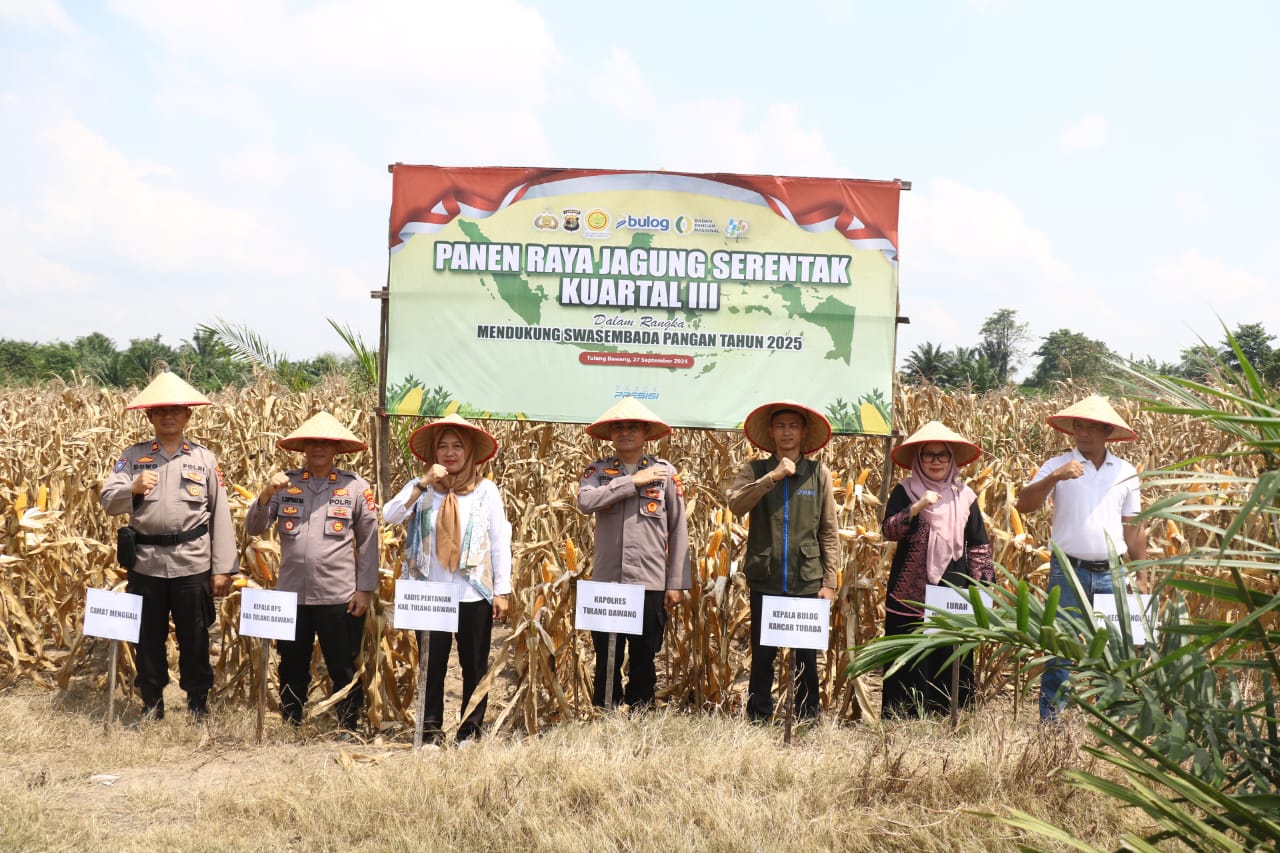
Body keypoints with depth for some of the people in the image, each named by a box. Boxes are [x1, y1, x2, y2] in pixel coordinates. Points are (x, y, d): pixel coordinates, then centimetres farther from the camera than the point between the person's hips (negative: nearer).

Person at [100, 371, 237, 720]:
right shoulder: (133, 456, 5)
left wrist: (223, 568, -1)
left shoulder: (205, 458, 3)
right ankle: (151, 702, 25)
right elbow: (108, 502, -3)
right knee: (148, 636, 11)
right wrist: (133, 488, -24)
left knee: (194, 637, 8)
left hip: (192, 563, -1)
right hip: (145, 563, 1)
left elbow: (220, 515, 2)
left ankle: (198, 702, 23)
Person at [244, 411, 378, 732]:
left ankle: (348, 731, 20)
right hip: (291, 594, 3)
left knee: (343, 669, 7)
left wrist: (365, 589, -3)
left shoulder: (356, 486, -2)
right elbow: (254, 529, 1)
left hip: (339, 597, -3)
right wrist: (266, 495, -16)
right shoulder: (285, 483, 4)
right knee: (292, 668, 15)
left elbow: (368, 541, 1)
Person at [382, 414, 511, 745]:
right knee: (432, 665, 6)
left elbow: (500, 542, 2)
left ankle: (471, 728, 19)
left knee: (475, 665, 8)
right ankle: (431, 729, 16)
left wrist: (502, 590, -2)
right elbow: (390, 516, -12)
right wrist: (423, 483, -20)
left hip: (474, 594, 0)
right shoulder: (421, 488, 3)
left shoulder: (486, 490, 2)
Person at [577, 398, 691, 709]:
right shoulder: (598, 470, 5)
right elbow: (585, 501, -17)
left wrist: (677, 583, 1)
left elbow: (678, 530, 4)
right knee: (606, 659, 7)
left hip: (650, 582, 0)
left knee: (644, 658, 8)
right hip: (606, 581, 1)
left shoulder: (665, 472, 3)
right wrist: (633, 481, -14)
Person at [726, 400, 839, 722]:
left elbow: (829, 532, 6)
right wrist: (772, 476, -20)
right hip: (765, 581, 0)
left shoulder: (819, 473, 5)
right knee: (762, 657, 6)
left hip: (808, 582, 0)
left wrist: (829, 582, 1)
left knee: (808, 659, 5)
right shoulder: (755, 470, 5)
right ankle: (758, 722, 16)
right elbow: (736, 505, -14)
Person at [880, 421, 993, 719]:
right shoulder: (904, 491, 2)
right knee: (909, 665, 1)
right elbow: (888, 530, -11)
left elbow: (980, 546, 11)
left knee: (951, 664, 5)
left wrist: (984, 585, 4)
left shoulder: (964, 496, 9)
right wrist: (917, 508, -24)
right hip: (910, 594, -2)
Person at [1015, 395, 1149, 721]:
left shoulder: (1126, 472, 8)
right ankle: (1050, 718, 6)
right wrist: (1054, 478, -26)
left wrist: (1142, 576, 11)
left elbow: (1133, 527, 12)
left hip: (1111, 574, 3)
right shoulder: (1058, 466, -1)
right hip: (1068, 570, -3)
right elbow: (1024, 505, -12)